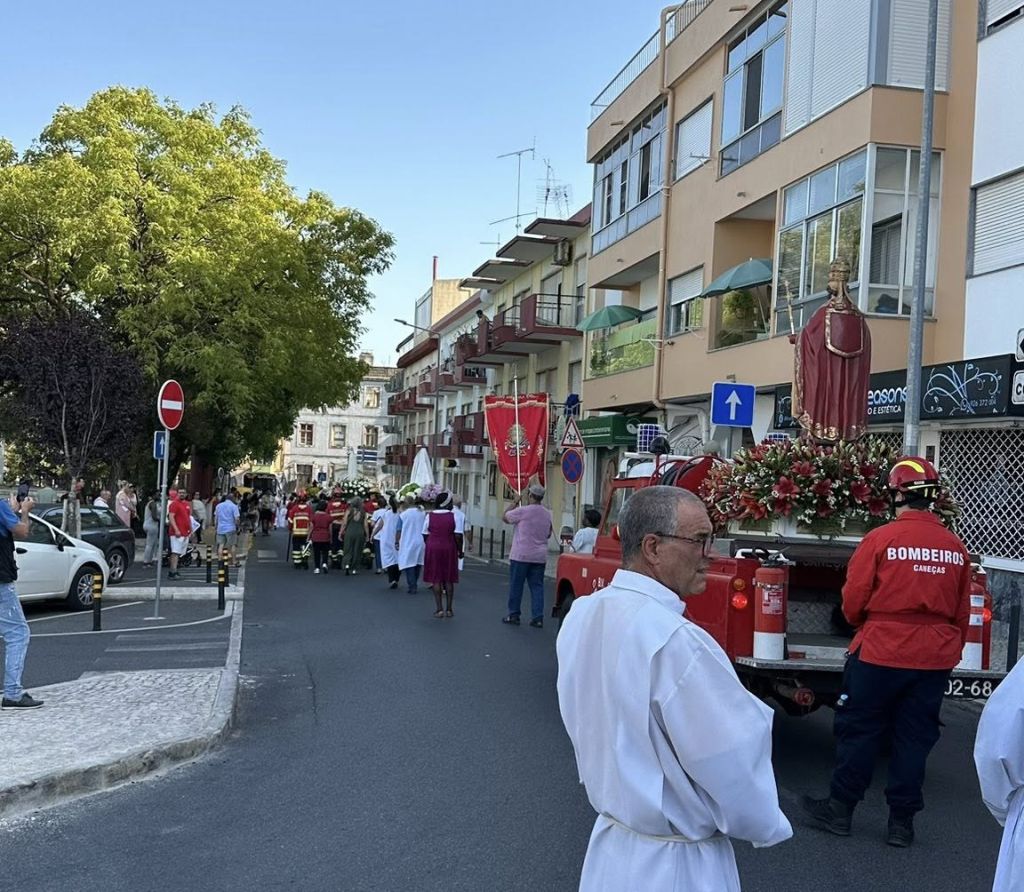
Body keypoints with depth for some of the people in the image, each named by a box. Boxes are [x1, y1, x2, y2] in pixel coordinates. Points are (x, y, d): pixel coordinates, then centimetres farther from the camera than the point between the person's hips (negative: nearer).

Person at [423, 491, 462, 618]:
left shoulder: (430, 516, 0)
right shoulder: (453, 516, -5)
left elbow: (425, 535, 3)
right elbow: (458, 536, -8)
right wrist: (460, 551, 3)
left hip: (433, 549, 1)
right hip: (449, 549, -1)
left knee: (436, 579, 4)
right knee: (448, 580, 8)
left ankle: (439, 609, 1)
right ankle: (449, 609, 10)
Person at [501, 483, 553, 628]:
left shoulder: (522, 511, -13)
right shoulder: (548, 514, 5)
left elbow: (505, 517, 2)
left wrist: (515, 502, 9)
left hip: (521, 555, -4)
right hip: (540, 556, 4)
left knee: (516, 586, 5)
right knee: (537, 586, 6)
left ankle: (513, 615, 10)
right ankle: (538, 617, 3)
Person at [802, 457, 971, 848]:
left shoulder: (880, 539, -13)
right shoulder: (956, 547, -1)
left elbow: (852, 602, -8)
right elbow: (962, 612, 8)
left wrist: (864, 626, 14)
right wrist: (951, 648, 24)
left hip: (880, 653, -3)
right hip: (935, 658, 4)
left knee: (859, 731, 9)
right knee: (914, 738, 12)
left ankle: (841, 809, 18)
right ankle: (902, 821, 18)